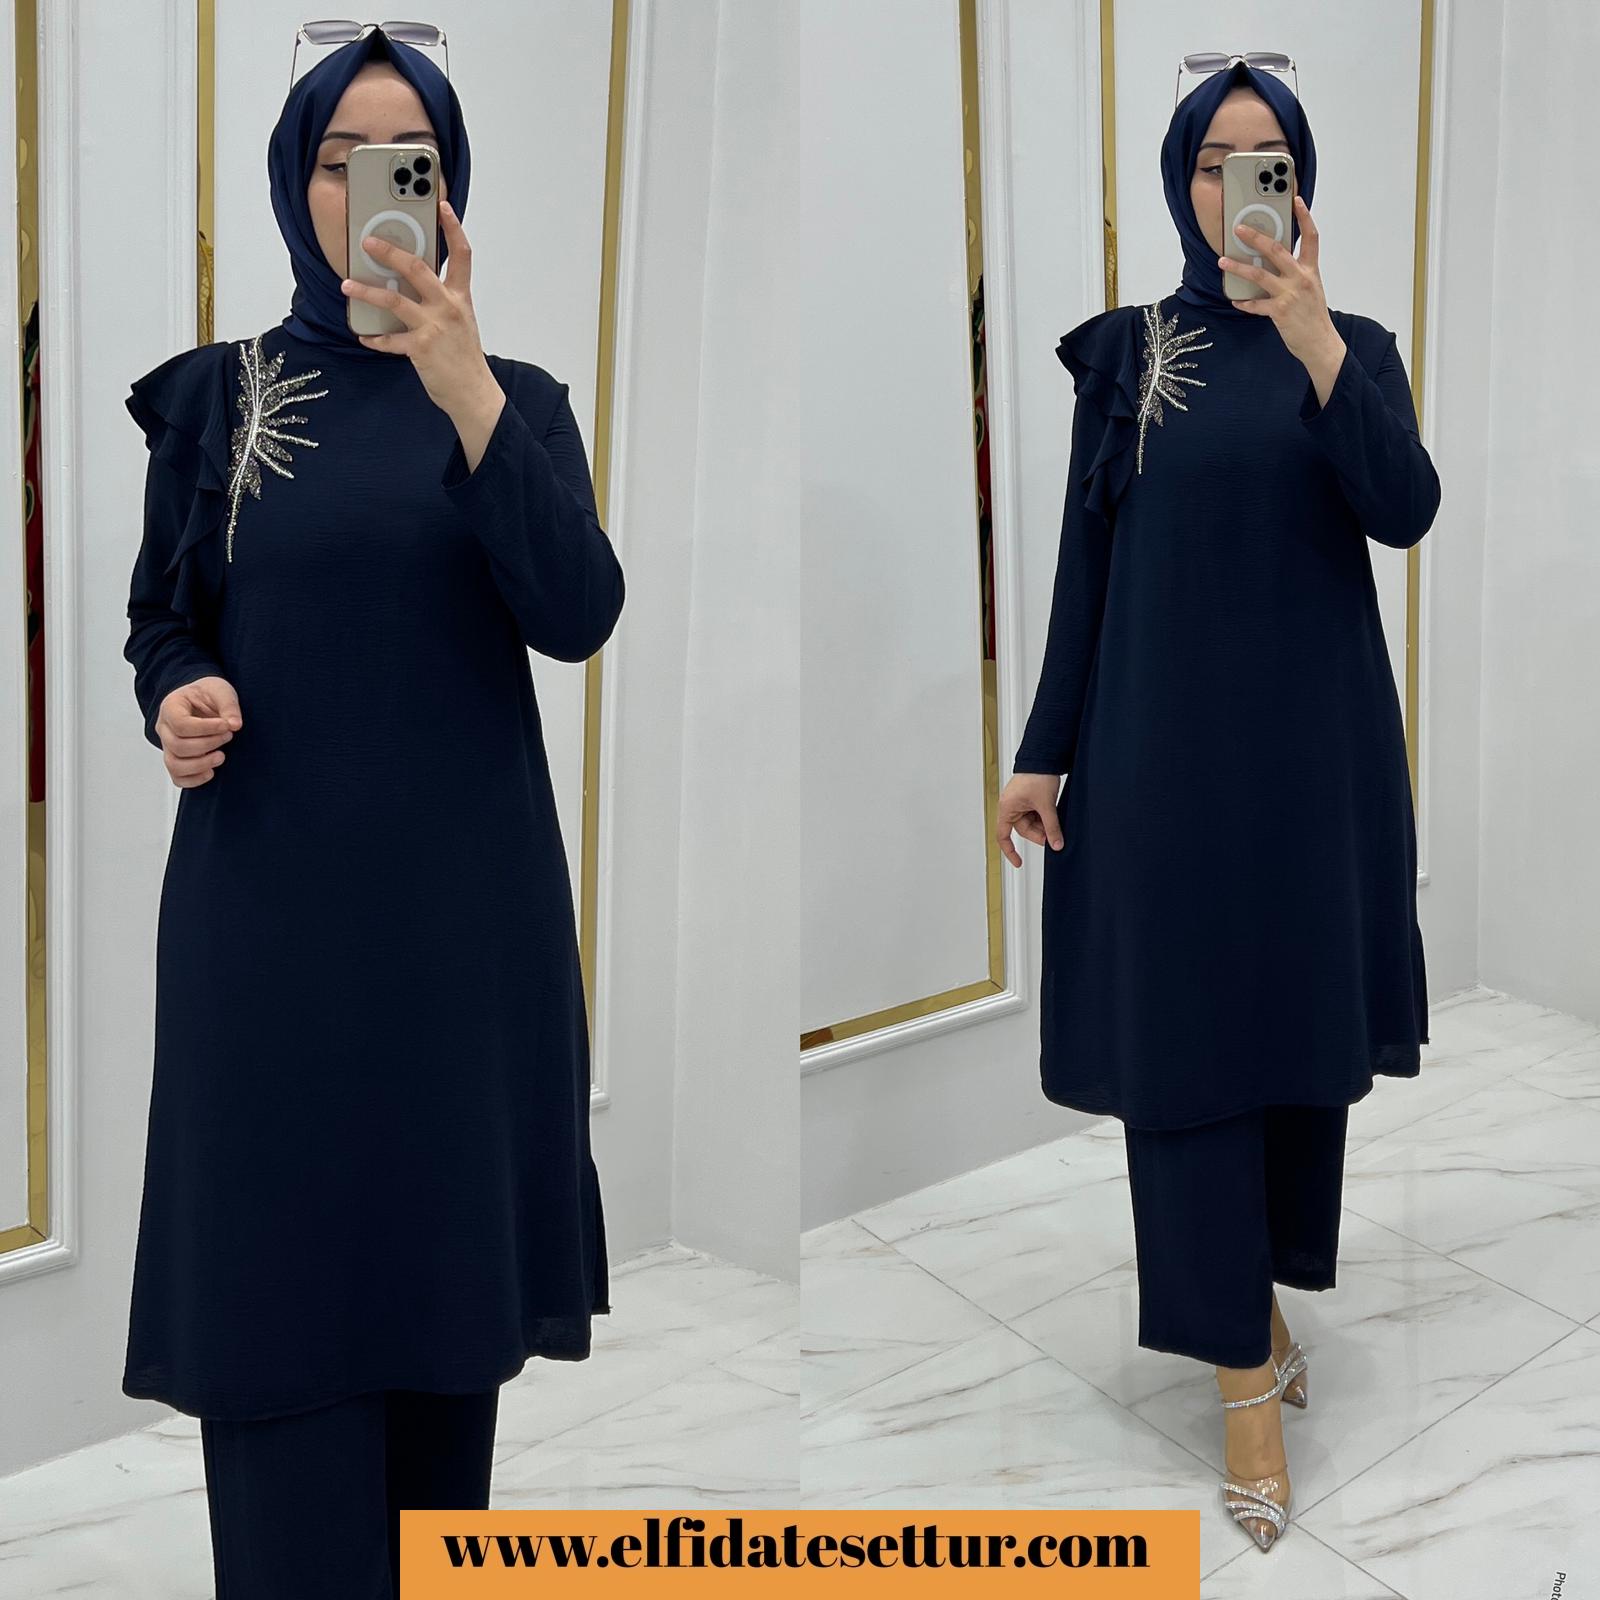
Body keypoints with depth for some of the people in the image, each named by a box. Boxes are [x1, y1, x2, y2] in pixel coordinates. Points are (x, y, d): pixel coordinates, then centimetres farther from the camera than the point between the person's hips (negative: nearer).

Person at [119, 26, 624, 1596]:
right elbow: (162, 619, 11)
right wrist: (176, 699, -13)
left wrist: (458, 382, -23)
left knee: (444, 1279, 8)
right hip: (270, 909, 0)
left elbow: (578, 613, -13)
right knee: (281, 1288, -3)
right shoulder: (214, 393, 5)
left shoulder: (516, 395, 4)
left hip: (464, 907, 1)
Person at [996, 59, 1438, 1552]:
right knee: (1189, 1042, -3)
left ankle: (1256, 1294, 32)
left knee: (1301, 1033, 11)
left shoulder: (1356, 347, 4)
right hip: (1164, 743, -1)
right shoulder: (1125, 350, 3)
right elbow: (1086, 560, 2)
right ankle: (1246, 1372, 4)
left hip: (1313, 745, 2)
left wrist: (1309, 332, -27)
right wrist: (1043, 750, -3)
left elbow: (1406, 510, -15)